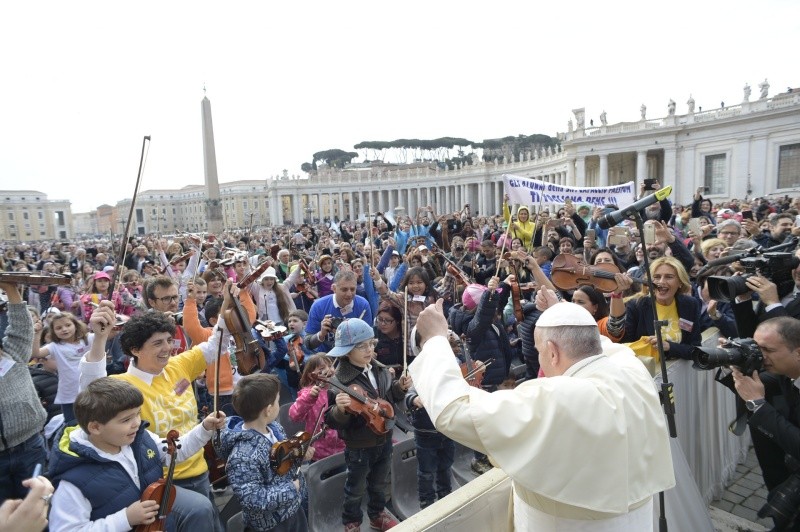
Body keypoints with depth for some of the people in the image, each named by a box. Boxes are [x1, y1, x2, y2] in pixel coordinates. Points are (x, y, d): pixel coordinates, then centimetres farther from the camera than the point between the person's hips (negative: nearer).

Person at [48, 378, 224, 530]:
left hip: (158, 504, 5)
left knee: (201, 507, -10)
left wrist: (204, 429, -7)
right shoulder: (75, 478, -29)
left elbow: (175, 451, 6)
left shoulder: (139, 437, -11)